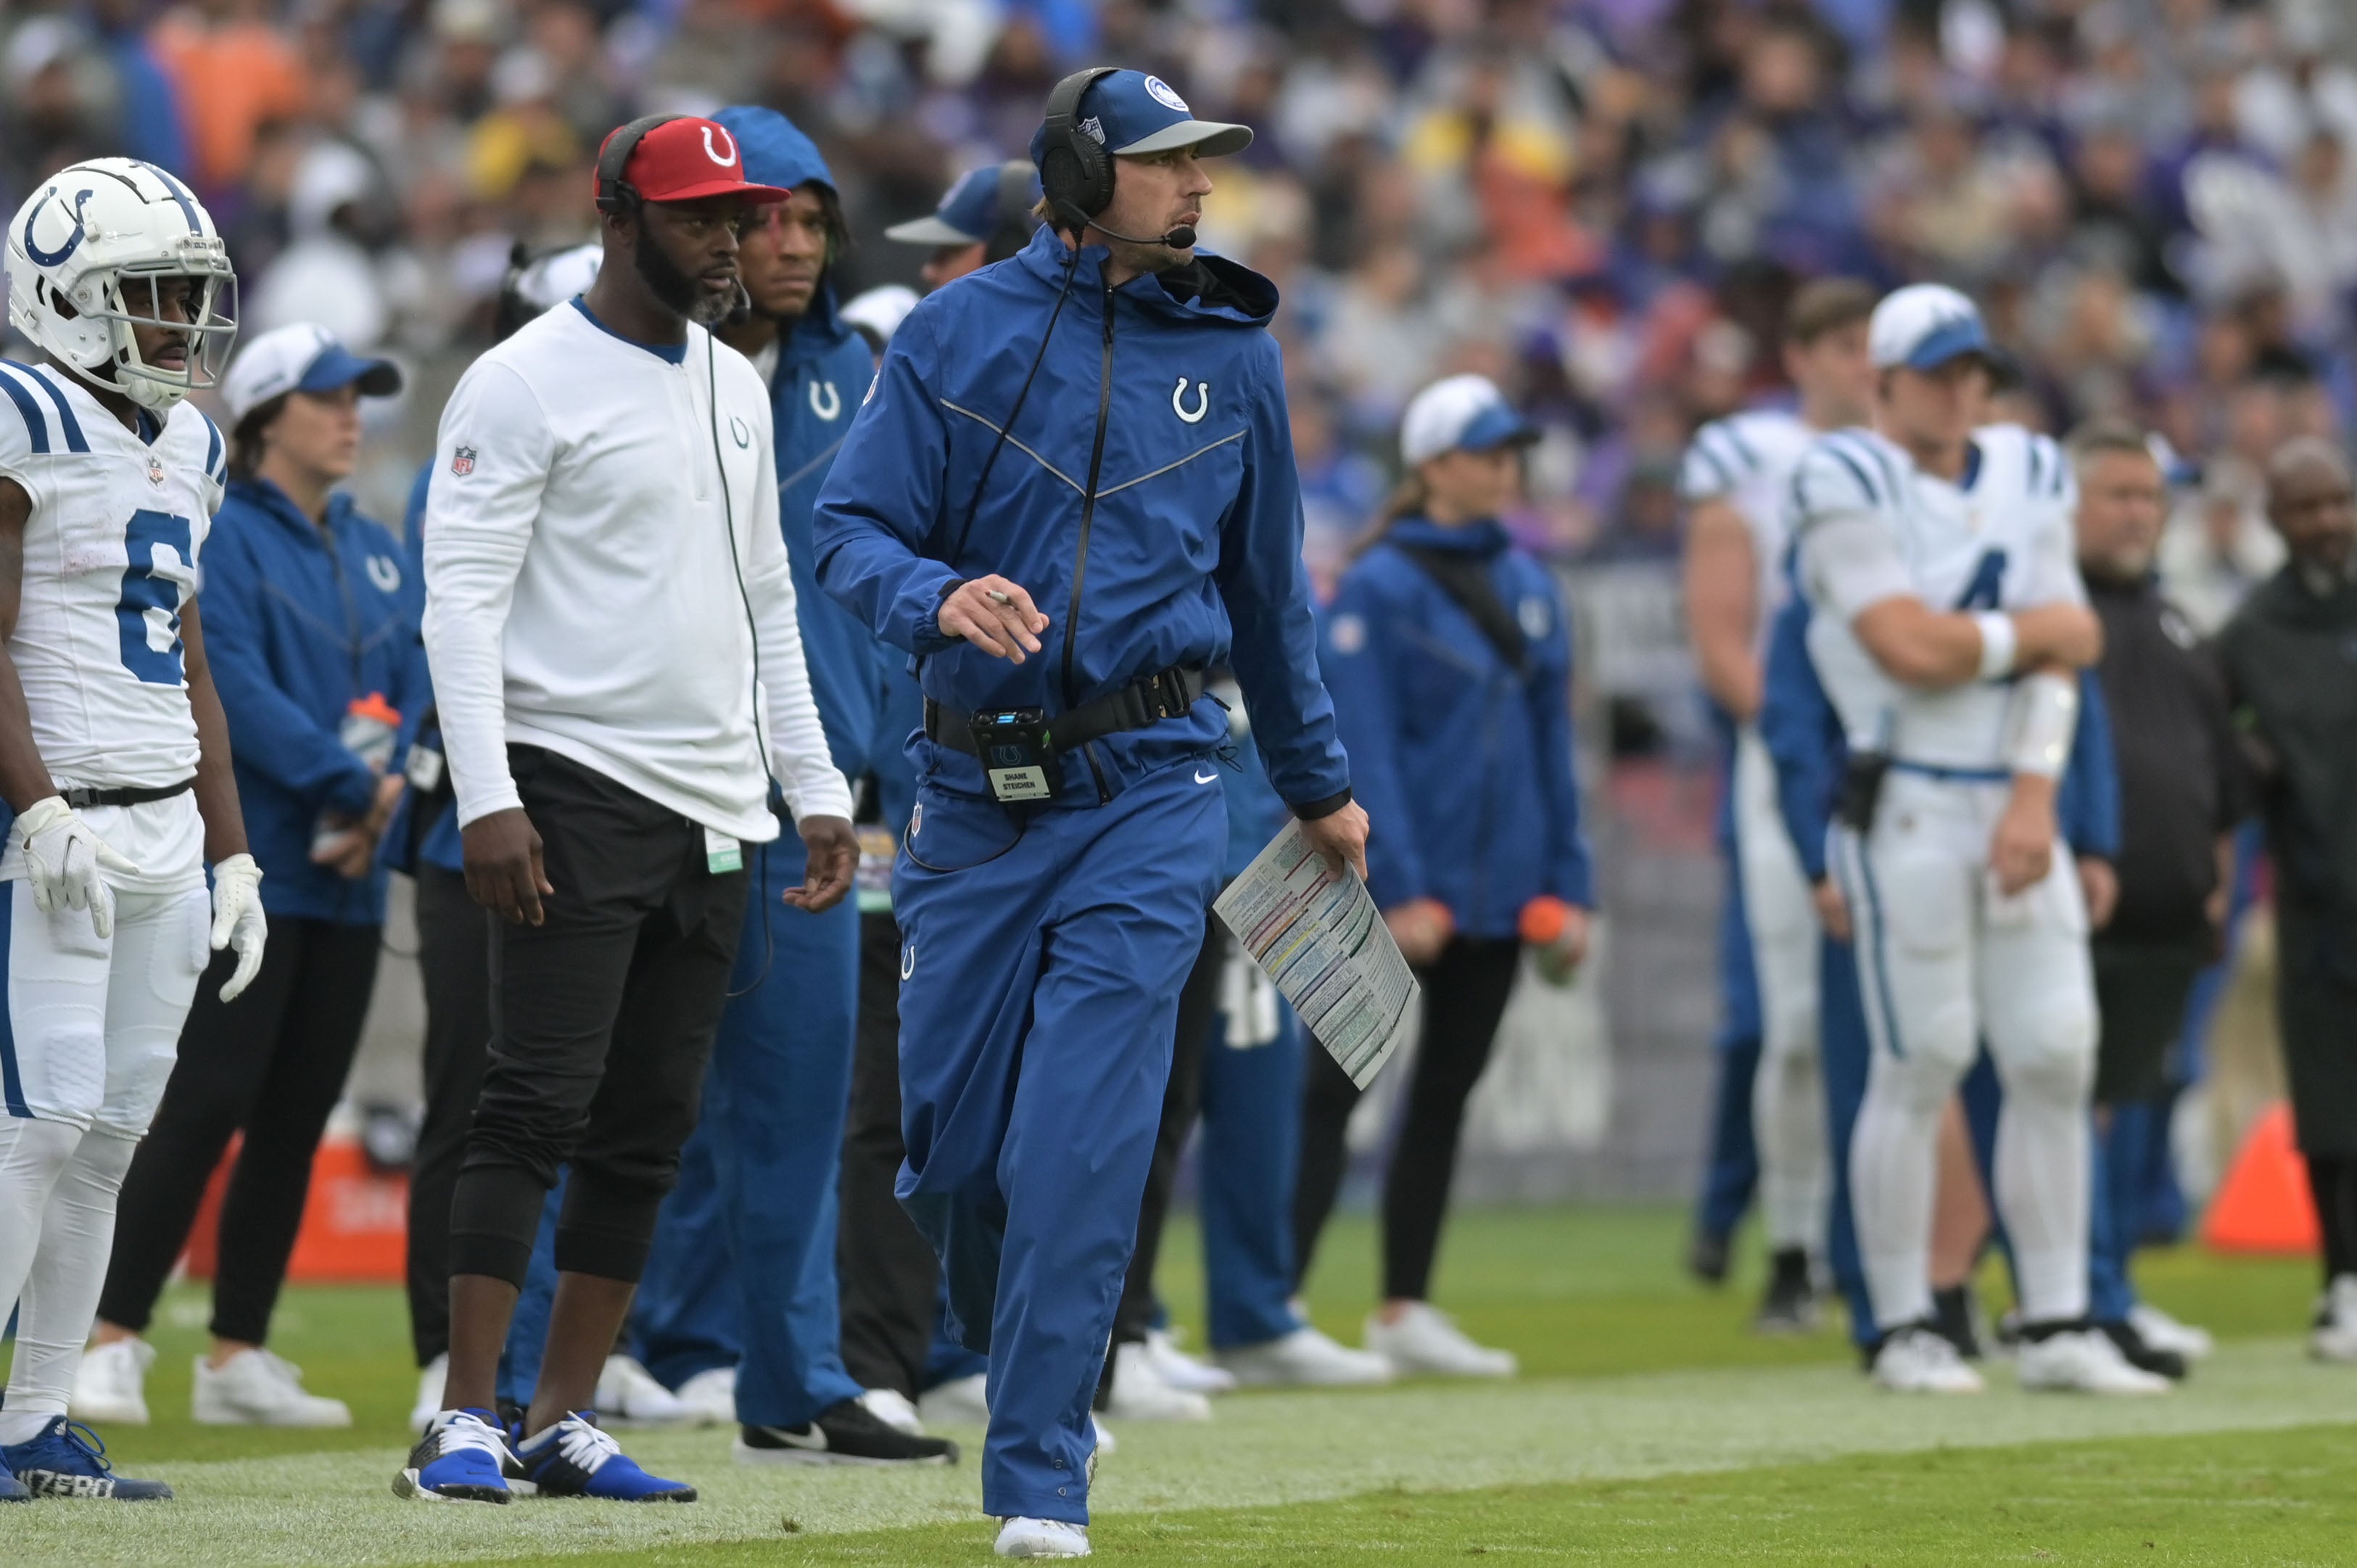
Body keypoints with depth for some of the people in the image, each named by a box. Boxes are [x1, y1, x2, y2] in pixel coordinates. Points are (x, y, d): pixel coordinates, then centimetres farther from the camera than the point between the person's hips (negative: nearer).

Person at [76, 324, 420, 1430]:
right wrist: (350, 783, -17)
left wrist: (389, 789, -9)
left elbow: (421, 686, 9)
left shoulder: (378, 555, 16)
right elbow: (234, 686, -16)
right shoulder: (219, 540, -5)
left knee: (297, 1119, 7)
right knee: (208, 1102, -13)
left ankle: (239, 1358, 12)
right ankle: (114, 1343, -11)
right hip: (249, 870, -7)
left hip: (347, 881, 7)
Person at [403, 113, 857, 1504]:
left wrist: (816, 788, 15)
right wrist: (486, 799, -20)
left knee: (650, 1128, 7)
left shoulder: (737, 388, 16)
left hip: (715, 815, 7)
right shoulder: (527, 384, -7)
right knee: (540, 1106, -12)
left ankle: (568, 1424, 11)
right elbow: (463, 598, -11)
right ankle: (467, 1420, -12)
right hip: (580, 798, -7)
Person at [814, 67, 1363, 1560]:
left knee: (1082, 1141, -11)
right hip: (976, 787, 1)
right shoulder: (957, 333, 2)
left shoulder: (1233, 355, 7)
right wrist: (941, 597, -24)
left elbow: (1269, 585, 18)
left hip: (1149, 789, -1)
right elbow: (852, 534, -2)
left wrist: (1321, 784, 23)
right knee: (953, 1141, 5)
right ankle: (1029, 1370, 32)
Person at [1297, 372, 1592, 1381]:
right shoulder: (1379, 587, -9)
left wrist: (1567, 884, 8)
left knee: (1446, 1095, 11)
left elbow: (1551, 745, 13)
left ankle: (1405, 1309, 18)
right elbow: (1362, 748, -13)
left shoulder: (1526, 587, 10)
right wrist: (1400, 891, -19)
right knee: (1334, 1088, -6)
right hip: (1401, 885, -7)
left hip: (1496, 887, 7)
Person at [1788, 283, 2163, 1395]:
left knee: (2055, 1060, 2)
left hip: (2016, 805, 6)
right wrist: (2038, 630, -2)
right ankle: (1903, 1332, 3)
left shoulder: (2029, 478, 12)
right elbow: (1914, 649, -17)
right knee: (1921, 1065, -5)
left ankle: (2056, 1327, 8)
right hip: (1905, 805, -6)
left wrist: (2036, 799, -8)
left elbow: (2060, 656, 4)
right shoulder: (1849, 487, -6)